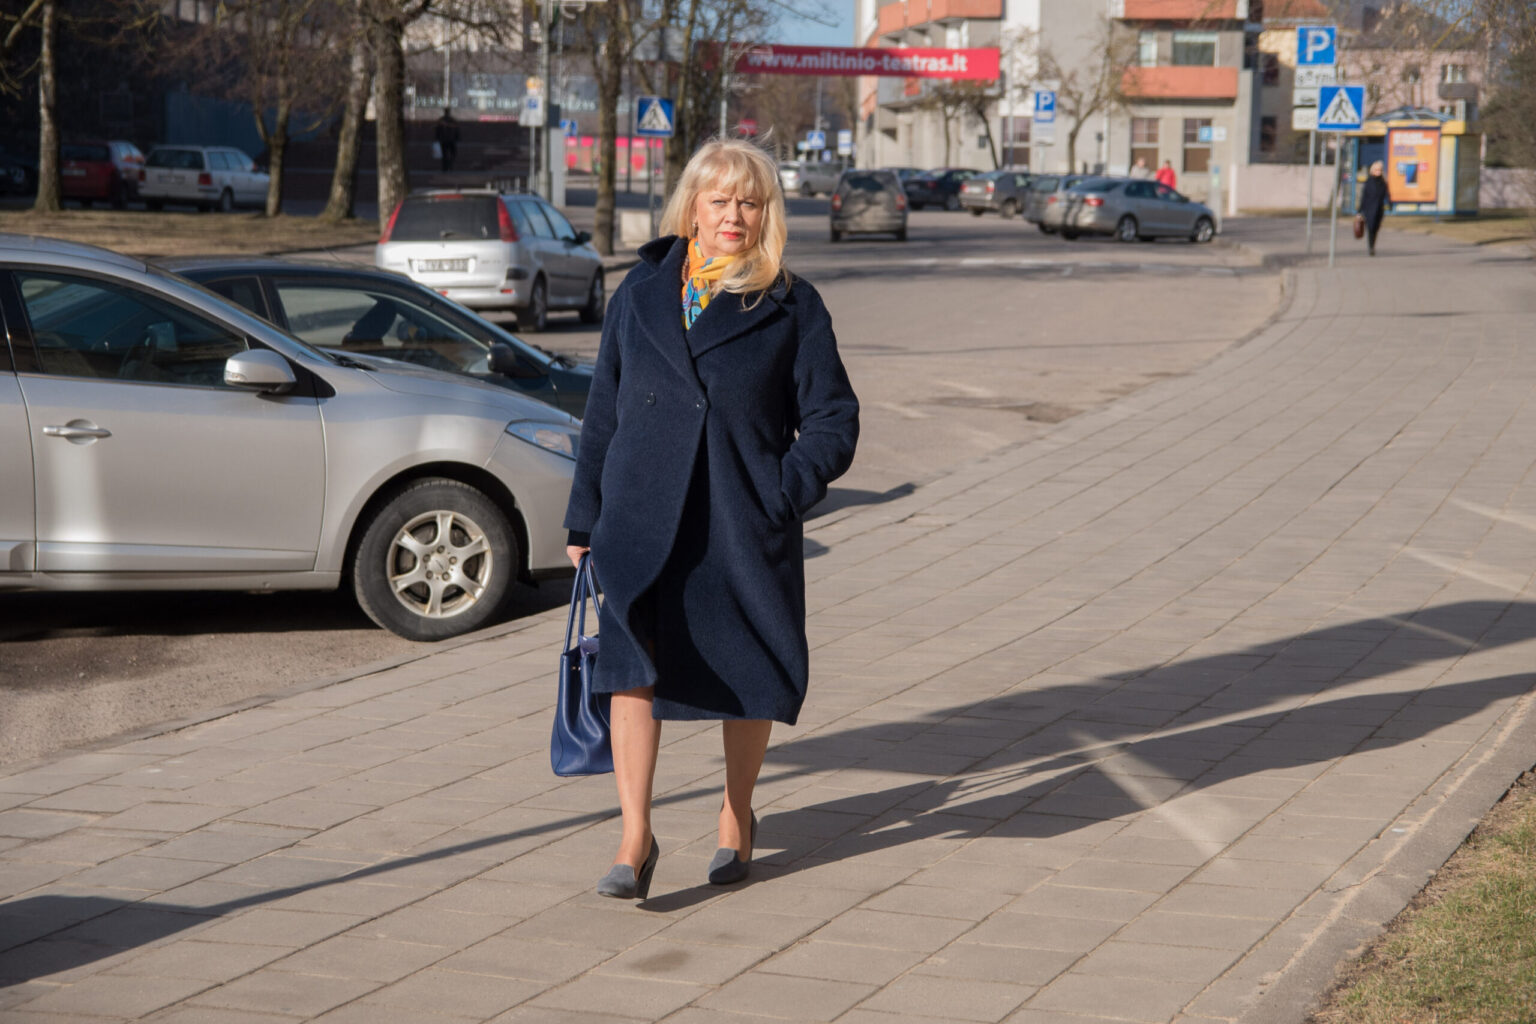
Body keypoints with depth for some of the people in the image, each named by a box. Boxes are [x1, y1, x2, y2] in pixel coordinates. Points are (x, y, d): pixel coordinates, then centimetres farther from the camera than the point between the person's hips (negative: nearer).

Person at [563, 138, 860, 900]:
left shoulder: (792, 308, 2)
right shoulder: (641, 295, 9)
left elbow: (833, 421, 3)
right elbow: (603, 413, 13)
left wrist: (782, 495, -11)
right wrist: (585, 520, 10)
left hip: (744, 527, -1)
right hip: (643, 517, 1)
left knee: (748, 673, 9)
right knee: (632, 664, -13)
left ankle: (736, 817, 31)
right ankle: (635, 837, -10)